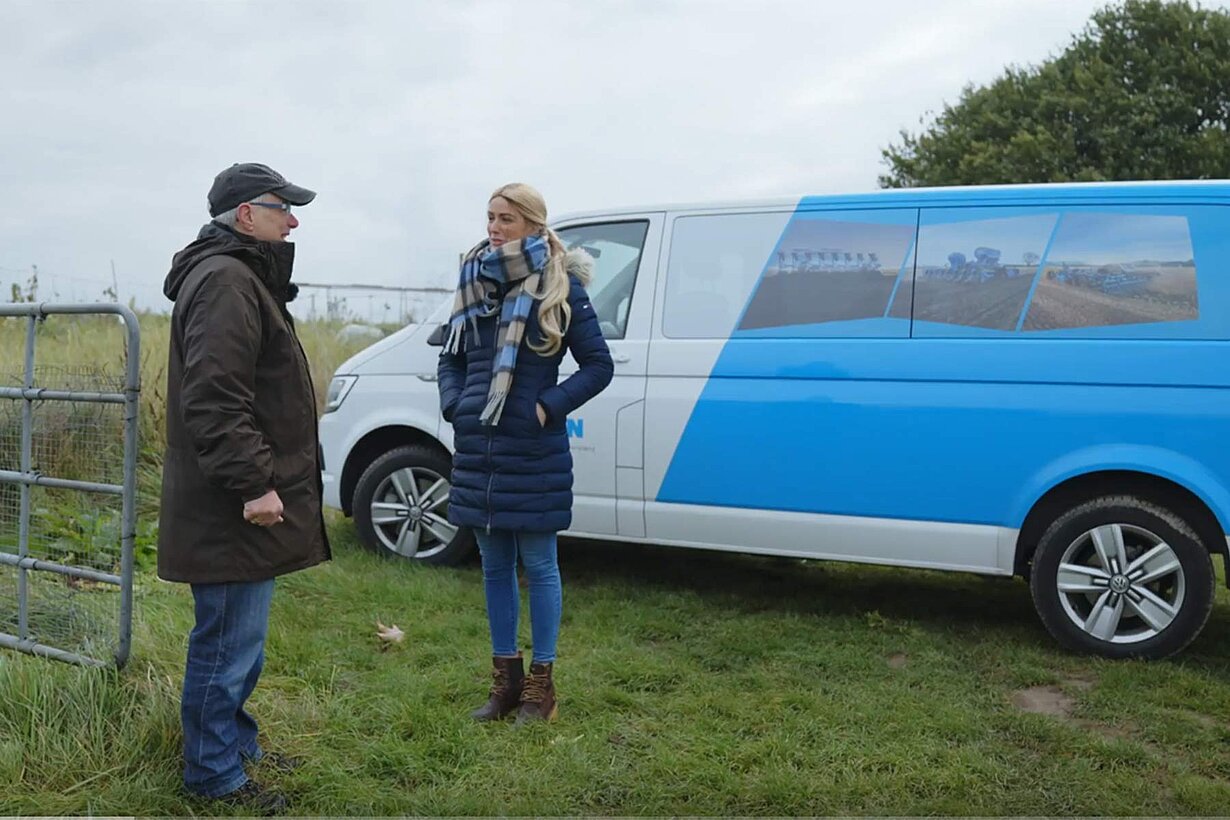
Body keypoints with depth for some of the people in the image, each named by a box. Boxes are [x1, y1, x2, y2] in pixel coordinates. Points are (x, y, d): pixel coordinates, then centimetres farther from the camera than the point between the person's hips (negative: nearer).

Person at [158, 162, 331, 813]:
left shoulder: (243, 277, 19)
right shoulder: (225, 281, -17)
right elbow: (214, 398, -26)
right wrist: (254, 484, -27)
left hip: (245, 508, 11)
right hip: (235, 512, -11)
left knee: (239, 637, 21)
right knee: (230, 642, 0)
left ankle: (236, 744, 36)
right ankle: (215, 776, 14)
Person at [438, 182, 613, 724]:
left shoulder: (560, 286, -6)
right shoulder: (473, 285, 9)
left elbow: (598, 365, -5)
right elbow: (451, 357, 19)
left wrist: (549, 408, -14)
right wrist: (454, 405, 2)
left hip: (534, 452, -5)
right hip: (477, 449, 6)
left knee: (538, 564, 5)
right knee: (495, 566, 13)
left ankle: (541, 682, 18)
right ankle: (506, 678, 26)